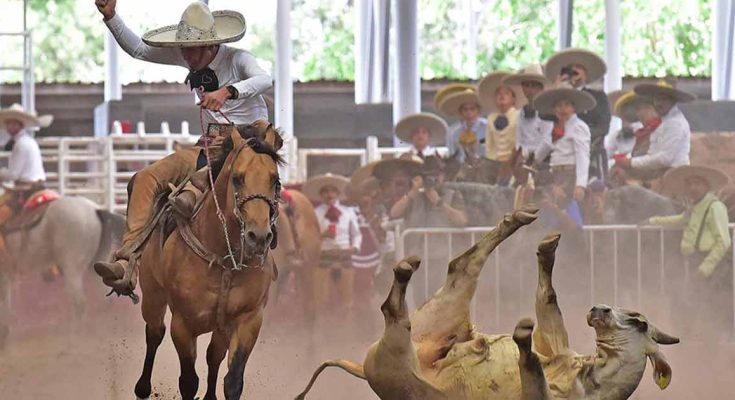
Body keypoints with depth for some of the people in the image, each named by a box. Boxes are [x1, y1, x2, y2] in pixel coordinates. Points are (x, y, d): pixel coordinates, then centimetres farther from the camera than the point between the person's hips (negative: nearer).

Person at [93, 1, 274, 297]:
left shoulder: (237, 59, -11)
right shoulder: (187, 58, 7)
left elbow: (264, 80, -32)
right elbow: (137, 49, 12)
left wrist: (228, 91, -49)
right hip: (209, 146, 6)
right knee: (146, 179, -13)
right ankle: (127, 262, -24)